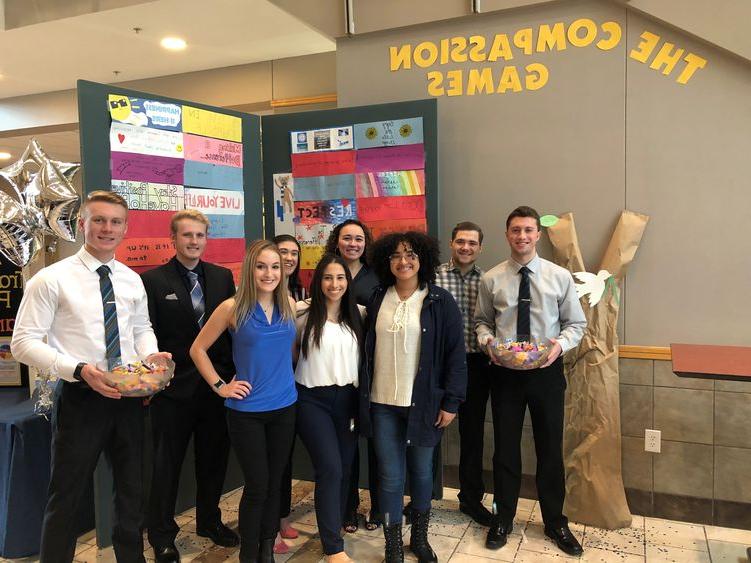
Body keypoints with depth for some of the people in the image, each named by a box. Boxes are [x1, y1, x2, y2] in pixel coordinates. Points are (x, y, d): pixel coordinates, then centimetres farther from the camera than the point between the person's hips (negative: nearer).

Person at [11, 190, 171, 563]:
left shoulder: (132, 280, 6)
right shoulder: (51, 279, -10)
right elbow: (23, 343, -13)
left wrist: (151, 354, -7)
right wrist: (79, 370, -26)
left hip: (130, 396, 5)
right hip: (80, 396, -5)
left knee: (132, 489, 19)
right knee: (66, 495, 9)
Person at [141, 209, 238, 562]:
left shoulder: (223, 277, 4)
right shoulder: (153, 280, -6)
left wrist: (231, 373, 0)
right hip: (173, 386, -3)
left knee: (213, 459, 17)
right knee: (167, 463, 11)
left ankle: (210, 521, 39)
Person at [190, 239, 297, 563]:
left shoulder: (289, 304, 1)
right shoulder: (232, 308, -10)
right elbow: (198, 349, -1)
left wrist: (282, 377, 11)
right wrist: (220, 386, -5)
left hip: (284, 407, 4)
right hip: (246, 410, -4)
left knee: (275, 482, 12)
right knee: (256, 486, 2)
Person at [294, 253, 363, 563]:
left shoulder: (358, 314, 3)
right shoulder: (302, 312, -7)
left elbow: (364, 355, 12)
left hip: (347, 398, 4)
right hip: (313, 399, -4)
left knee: (344, 467, 9)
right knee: (330, 468, -10)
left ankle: (332, 527, 32)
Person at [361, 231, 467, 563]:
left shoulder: (440, 302, -5)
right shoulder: (377, 300, 4)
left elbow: (456, 354, -5)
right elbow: (367, 349, 8)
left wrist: (451, 402, -8)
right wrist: (364, 394, 5)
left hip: (423, 402, -1)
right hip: (383, 402, 2)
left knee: (421, 471, 14)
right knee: (390, 476, 6)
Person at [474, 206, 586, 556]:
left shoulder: (560, 277, -2)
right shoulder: (491, 279, -2)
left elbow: (576, 323, 2)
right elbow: (481, 321, 9)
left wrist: (561, 344, -17)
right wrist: (487, 340, -12)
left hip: (547, 370, 0)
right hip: (505, 371, 0)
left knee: (551, 449, 12)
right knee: (505, 447, 11)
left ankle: (555, 522, 33)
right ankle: (503, 519, 31)